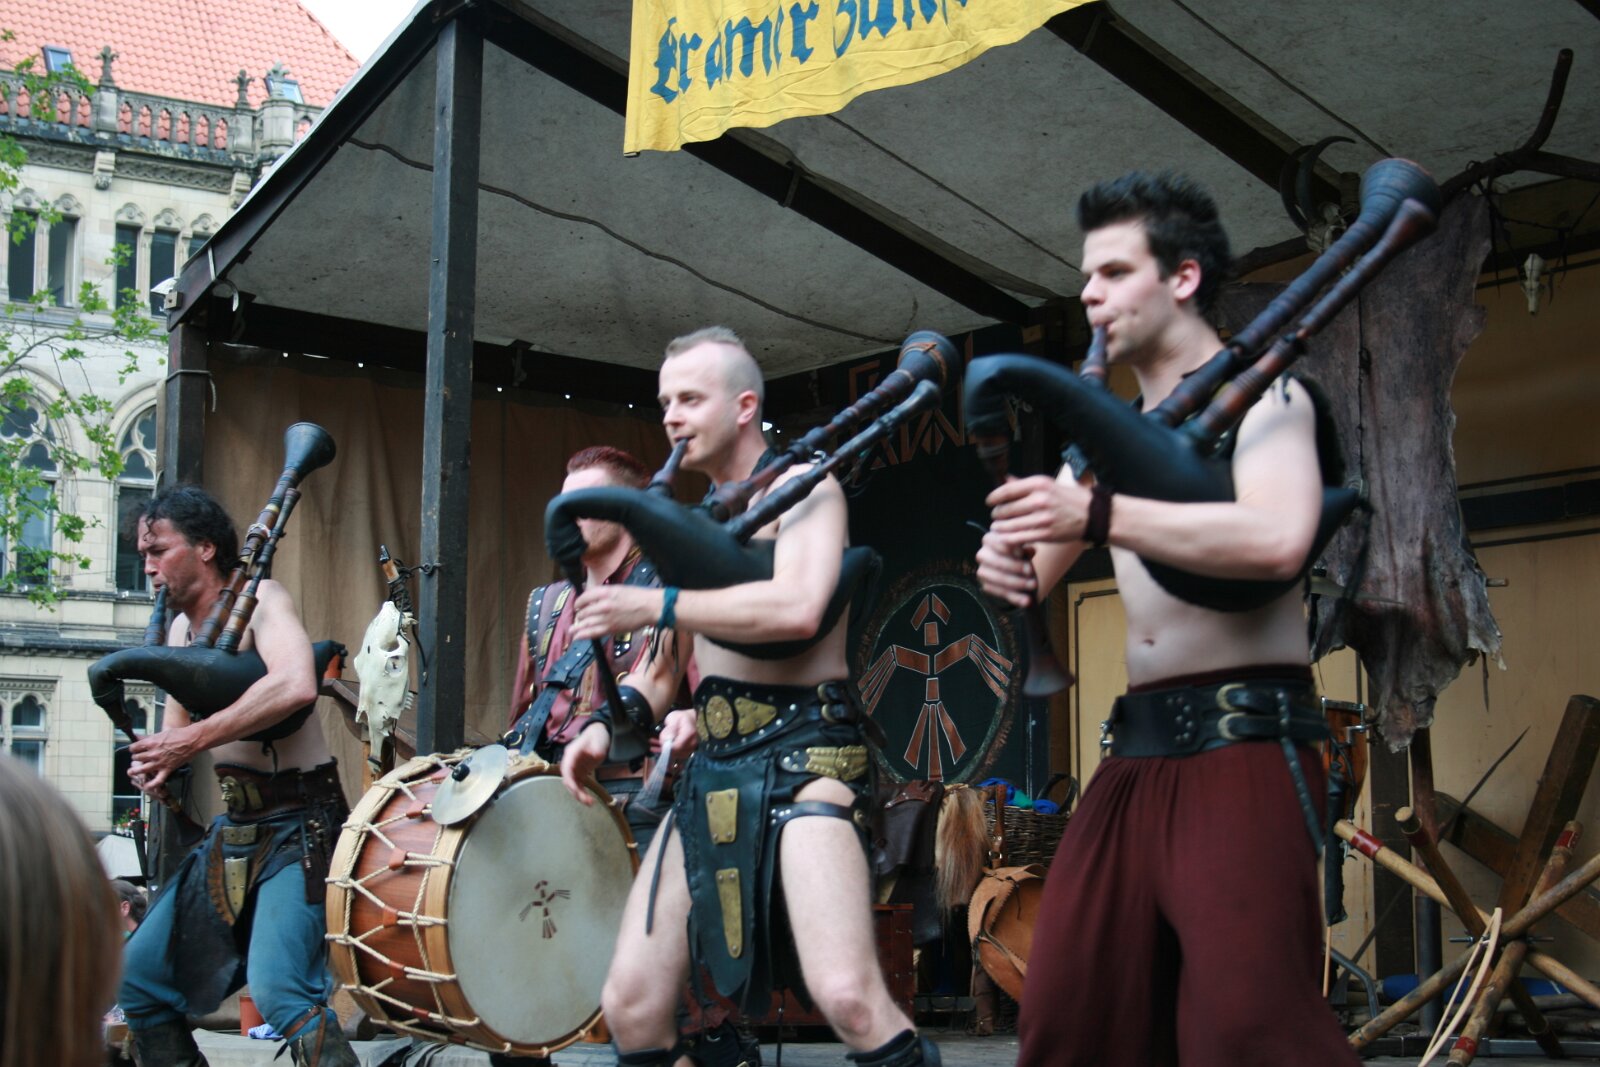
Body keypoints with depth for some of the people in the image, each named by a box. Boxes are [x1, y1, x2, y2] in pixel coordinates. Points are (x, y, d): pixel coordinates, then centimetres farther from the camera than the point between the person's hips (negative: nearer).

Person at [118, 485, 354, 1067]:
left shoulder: (260, 598, -11)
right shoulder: (181, 627, 13)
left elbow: (296, 685, -31)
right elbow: (178, 728, 19)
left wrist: (193, 739, -26)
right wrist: (156, 763, -4)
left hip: (300, 827, -9)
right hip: (234, 829, 9)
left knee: (278, 989, -26)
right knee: (139, 979, 9)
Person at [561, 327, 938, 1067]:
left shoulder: (802, 486, -2)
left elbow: (796, 608, -21)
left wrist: (656, 607, -17)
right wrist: (613, 724, 8)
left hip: (801, 755, -7)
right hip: (712, 766, 7)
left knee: (846, 994, -25)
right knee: (630, 1003, 1)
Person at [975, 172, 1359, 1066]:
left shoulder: (1259, 392, -1)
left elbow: (1280, 539, -21)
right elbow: (1035, 572, 16)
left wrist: (1098, 516, -25)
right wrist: (1008, 566, -8)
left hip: (1244, 736, -7)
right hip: (1139, 749, 7)